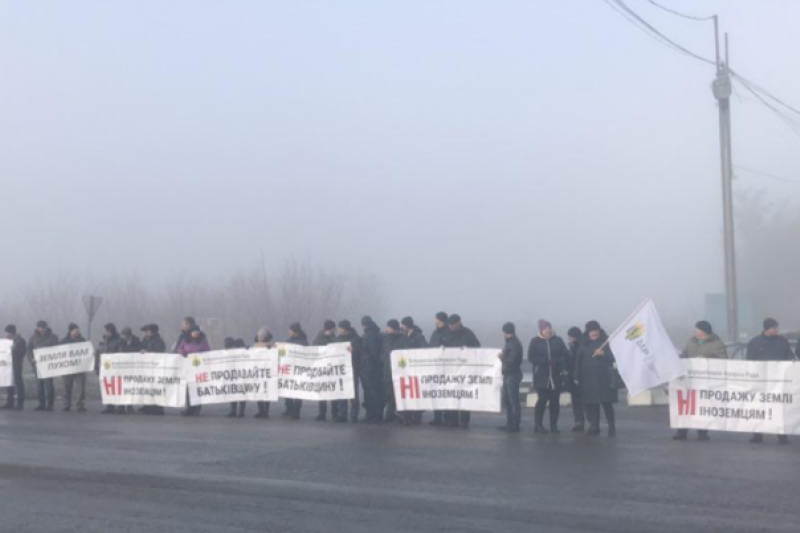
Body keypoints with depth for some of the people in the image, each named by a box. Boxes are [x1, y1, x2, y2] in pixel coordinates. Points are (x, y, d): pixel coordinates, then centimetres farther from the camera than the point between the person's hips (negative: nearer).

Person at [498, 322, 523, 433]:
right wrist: (503, 356, 3)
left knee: (514, 401, -6)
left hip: (513, 375, -10)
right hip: (507, 375, 10)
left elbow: (512, 360, -21)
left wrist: (502, 357, -8)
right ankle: (510, 424, 22)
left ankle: (515, 425, -2)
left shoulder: (515, 344, -16)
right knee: (506, 400, 15)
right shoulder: (510, 343, 14)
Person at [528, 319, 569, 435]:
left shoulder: (557, 340, 7)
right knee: (542, 400, -6)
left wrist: (557, 361, -18)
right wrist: (545, 361, -19)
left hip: (556, 376, 2)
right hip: (541, 377, -2)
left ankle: (554, 426, 11)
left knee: (555, 401, 3)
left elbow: (566, 355, 2)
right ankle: (538, 425, 2)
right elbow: (531, 357, -6)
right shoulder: (535, 341, 2)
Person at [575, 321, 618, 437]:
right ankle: (594, 427, 8)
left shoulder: (606, 342, 0)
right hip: (588, 378, 3)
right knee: (591, 403, 1)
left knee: (606, 402, -4)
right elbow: (579, 361, 10)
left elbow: (612, 357, -4)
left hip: (604, 377, -3)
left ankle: (612, 427, 3)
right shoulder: (584, 345, 8)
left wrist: (603, 354, -24)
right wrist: (577, 376, 6)